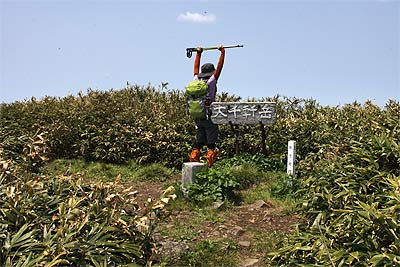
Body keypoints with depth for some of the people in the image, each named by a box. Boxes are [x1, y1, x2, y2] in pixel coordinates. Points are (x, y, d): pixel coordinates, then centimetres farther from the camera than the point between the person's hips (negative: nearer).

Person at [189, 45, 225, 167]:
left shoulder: (196, 80, 6)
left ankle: (193, 163, 7)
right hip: (209, 116, -6)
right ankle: (209, 166, -5)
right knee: (211, 144, -1)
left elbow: (196, 67, 21)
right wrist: (222, 52, 8)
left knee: (198, 142, 11)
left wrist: (198, 53, 33)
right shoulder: (211, 81, -7)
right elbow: (220, 66, -3)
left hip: (197, 117, 6)